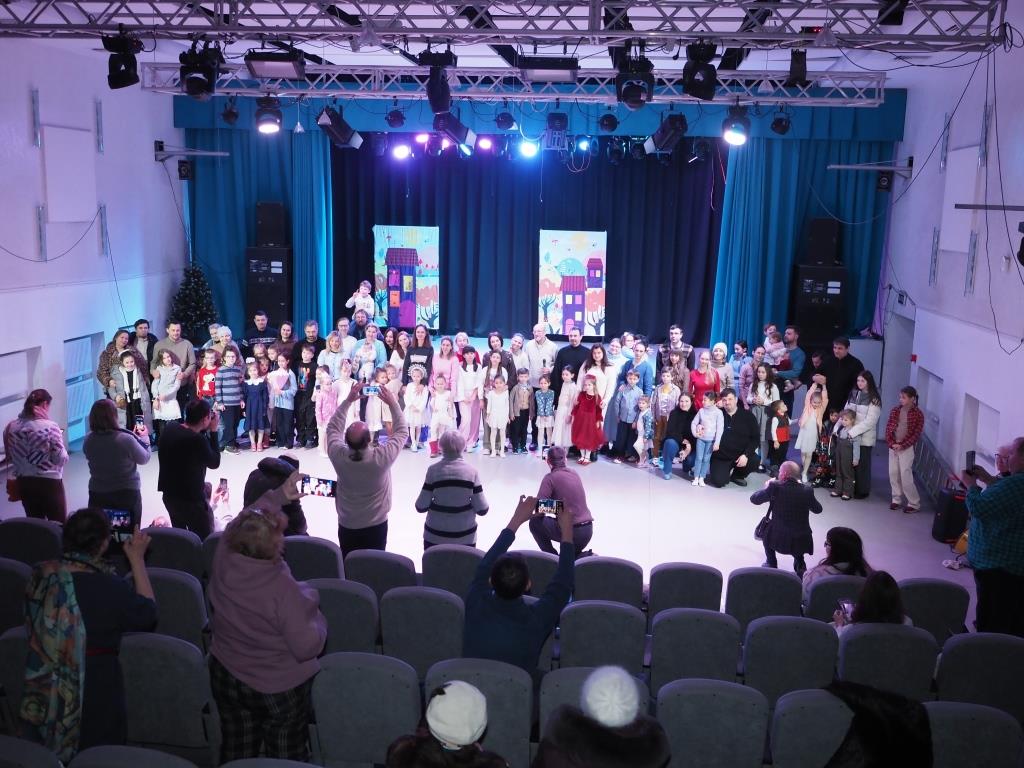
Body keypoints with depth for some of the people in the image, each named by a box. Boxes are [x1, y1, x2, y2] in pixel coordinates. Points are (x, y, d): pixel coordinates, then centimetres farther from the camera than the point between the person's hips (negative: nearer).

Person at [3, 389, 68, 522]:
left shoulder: (11, 427, 0)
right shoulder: (50, 427, -16)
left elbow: (9, 457, 11)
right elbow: (62, 459, -13)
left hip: (23, 483, 5)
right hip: (49, 482, -5)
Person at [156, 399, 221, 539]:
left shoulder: (170, 428, -3)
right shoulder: (198, 439, -26)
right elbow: (215, 463, -10)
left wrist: (205, 431, 4)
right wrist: (213, 431, -8)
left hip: (169, 494, 8)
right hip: (191, 498, -8)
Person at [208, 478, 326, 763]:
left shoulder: (223, 559, -19)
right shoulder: (283, 589, -35)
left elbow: (245, 522, 3)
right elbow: (308, 647, -29)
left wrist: (278, 496, 11)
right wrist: (312, 608, -12)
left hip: (227, 678, 5)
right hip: (281, 687, -5)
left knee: (237, 754, 26)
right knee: (286, 758, 19)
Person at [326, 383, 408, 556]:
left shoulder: (338, 456, -19)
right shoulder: (382, 457, -25)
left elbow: (333, 428, 0)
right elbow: (402, 432, -8)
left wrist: (348, 401, -1)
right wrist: (392, 403, -6)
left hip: (347, 526, 2)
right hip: (376, 526, -2)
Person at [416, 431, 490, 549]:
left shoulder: (434, 470, -11)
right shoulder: (471, 471, -8)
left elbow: (421, 507, -9)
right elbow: (482, 509, -8)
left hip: (435, 537, 0)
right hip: (465, 537, 1)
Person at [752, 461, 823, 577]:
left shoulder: (775, 486, -13)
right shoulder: (807, 490, -4)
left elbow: (754, 499, -1)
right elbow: (818, 509, 13)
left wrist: (767, 487, 16)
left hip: (779, 540, -2)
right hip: (802, 541, 2)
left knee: (766, 529, 30)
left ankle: (771, 563, 32)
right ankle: (799, 563, 24)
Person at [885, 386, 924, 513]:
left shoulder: (918, 414, -8)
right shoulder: (895, 411, 5)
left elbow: (917, 434, -10)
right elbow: (888, 428, 5)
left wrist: (902, 445, -16)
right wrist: (891, 443, -9)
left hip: (906, 448, -5)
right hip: (892, 447, 5)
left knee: (906, 476, -7)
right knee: (893, 474, 8)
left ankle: (914, 503, 4)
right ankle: (896, 500, 21)